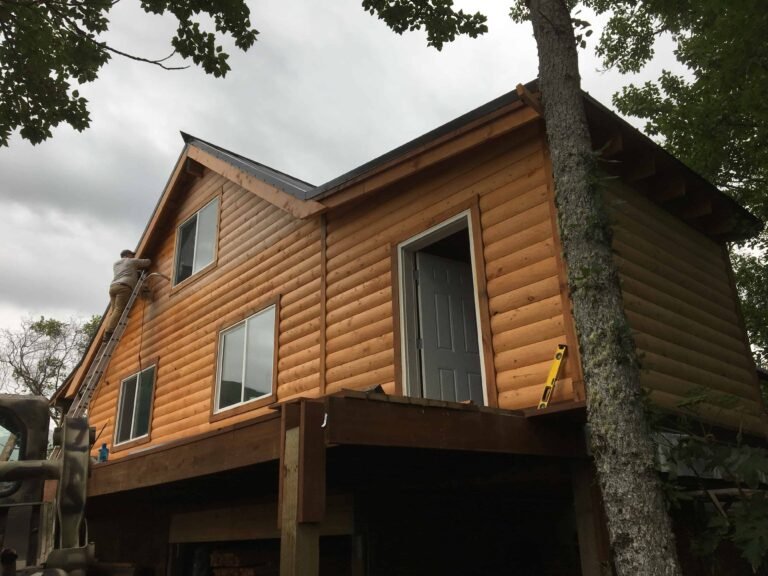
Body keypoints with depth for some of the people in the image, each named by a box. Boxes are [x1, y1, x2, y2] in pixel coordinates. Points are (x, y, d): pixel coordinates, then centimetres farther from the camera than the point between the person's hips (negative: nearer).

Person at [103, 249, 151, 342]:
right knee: (119, 310, -17)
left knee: (113, 310, 0)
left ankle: (106, 333, -16)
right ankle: (109, 333, -31)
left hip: (113, 287, 7)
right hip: (124, 287, -7)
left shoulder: (115, 264, 33)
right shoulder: (132, 261, 16)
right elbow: (148, 262, 22)